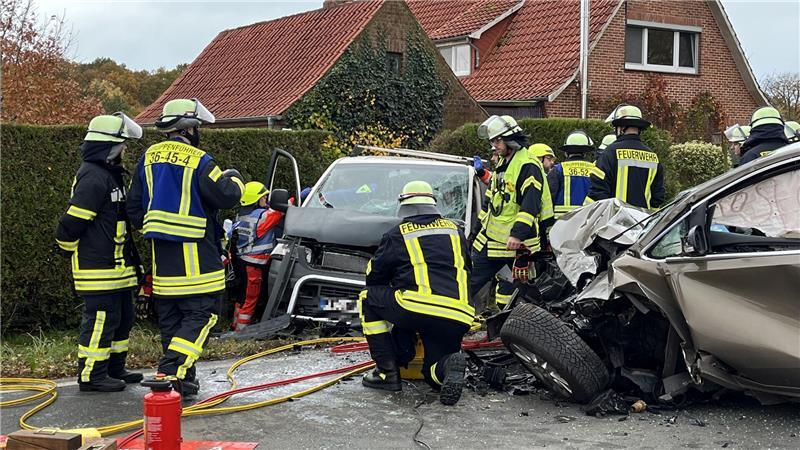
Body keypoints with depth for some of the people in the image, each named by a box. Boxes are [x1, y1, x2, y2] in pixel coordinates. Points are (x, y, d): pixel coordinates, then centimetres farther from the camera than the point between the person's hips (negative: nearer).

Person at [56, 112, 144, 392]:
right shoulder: (93, 178, -18)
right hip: (99, 271, -11)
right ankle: (91, 376, 3)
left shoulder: (110, 175, 16)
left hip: (116, 267, 11)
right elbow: (70, 223, -22)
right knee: (101, 319, -5)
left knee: (122, 318, 16)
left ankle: (114, 369, 27)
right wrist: (74, 251, -7)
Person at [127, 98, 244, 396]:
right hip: (193, 252, -7)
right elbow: (226, 196, -13)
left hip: (162, 252, 7)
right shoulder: (199, 161, -12)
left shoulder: (149, 158, 10)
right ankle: (173, 368, -17)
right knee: (201, 314, -3)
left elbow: (135, 206, 15)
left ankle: (183, 378, 16)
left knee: (170, 317, 12)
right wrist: (234, 178, 8)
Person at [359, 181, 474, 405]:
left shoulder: (397, 235, 12)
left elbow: (374, 275, 22)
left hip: (417, 309, -5)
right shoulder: (455, 231, 23)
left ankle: (387, 371, 10)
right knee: (434, 370, 25)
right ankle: (449, 364, -14)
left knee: (368, 299, 20)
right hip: (458, 318, 5)